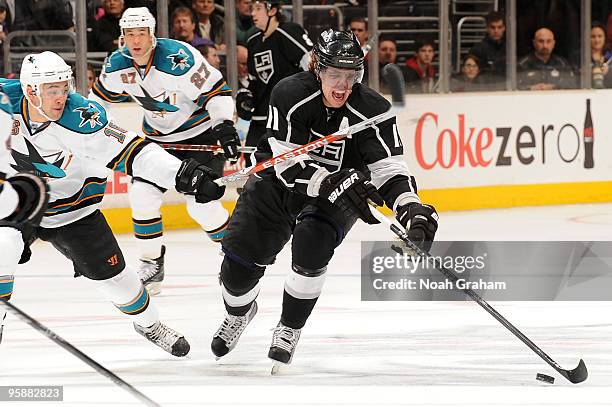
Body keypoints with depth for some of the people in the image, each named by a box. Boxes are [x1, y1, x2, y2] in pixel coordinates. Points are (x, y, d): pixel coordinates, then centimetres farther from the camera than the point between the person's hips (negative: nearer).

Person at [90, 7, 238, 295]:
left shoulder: (179, 58, -28)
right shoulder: (117, 65, -8)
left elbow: (216, 90, -23)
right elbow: (99, 97, 12)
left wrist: (224, 125, -31)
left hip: (201, 133, -6)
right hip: (159, 137, 6)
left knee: (201, 204, -14)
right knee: (142, 194, -7)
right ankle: (152, 264, 7)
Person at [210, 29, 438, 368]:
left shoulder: (372, 110, -23)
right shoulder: (289, 95, -26)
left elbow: (389, 169, -24)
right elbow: (288, 163, -27)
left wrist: (411, 209, -43)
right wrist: (332, 183, -43)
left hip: (341, 194, -1)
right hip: (278, 184, 1)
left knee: (312, 240, -30)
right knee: (240, 260, -2)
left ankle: (289, 329, -7)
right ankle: (239, 314, 37)